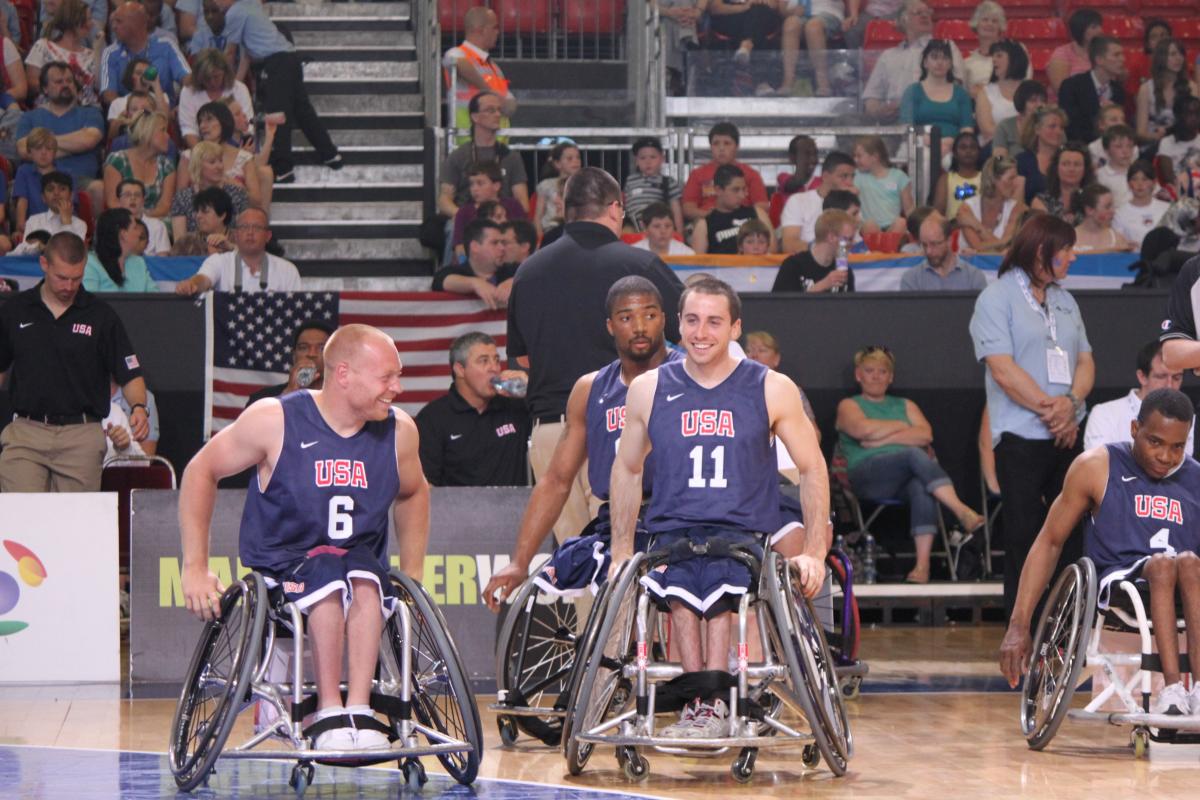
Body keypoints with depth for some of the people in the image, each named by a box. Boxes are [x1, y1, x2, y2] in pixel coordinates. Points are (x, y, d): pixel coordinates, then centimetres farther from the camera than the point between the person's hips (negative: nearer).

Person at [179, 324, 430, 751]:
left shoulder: (399, 432, 1)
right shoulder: (275, 420, -10)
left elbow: (413, 493, 22)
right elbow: (201, 471, -1)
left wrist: (412, 578, 16)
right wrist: (195, 568, -5)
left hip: (362, 562, 3)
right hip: (279, 571, -3)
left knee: (364, 580, -33)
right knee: (328, 578, -36)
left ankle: (358, 711, -39)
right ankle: (329, 713, -33)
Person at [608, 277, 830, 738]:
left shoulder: (772, 390, 5)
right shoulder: (649, 390, 10)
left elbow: (812, 470, 9)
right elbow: (627, 471, 22)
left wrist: (814, 553, 1)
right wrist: (621, 552, 17)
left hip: (745, 532, -1)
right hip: (671, 532, 1)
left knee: (718, 577, -37)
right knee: (680, 580, -35)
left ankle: (709, 703, -35)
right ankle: (705, 702, -34)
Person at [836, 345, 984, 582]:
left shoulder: (905, 406, 29)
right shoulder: (849, 406, 19)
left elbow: (925, 436, 8)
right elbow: (864, 429, -6)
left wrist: (883, 439, -1)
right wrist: (900, 426, 8)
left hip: (904, 478, 3)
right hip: (867, 477, -3)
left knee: (921, 485, -37)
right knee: (914, 455, -33)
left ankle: (923, 564, -46)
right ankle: (963, 513, -47)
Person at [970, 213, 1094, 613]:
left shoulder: (1064, 301, 18)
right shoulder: (997, 299, -3)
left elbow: (1085, 362, 12)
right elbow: (1003, 369, -13)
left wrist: (1071, 402, -9)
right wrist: (1049, 410, -14)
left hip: (1068, 434, 6)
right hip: (1021, 437, -6)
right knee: (1025, 535, -3)